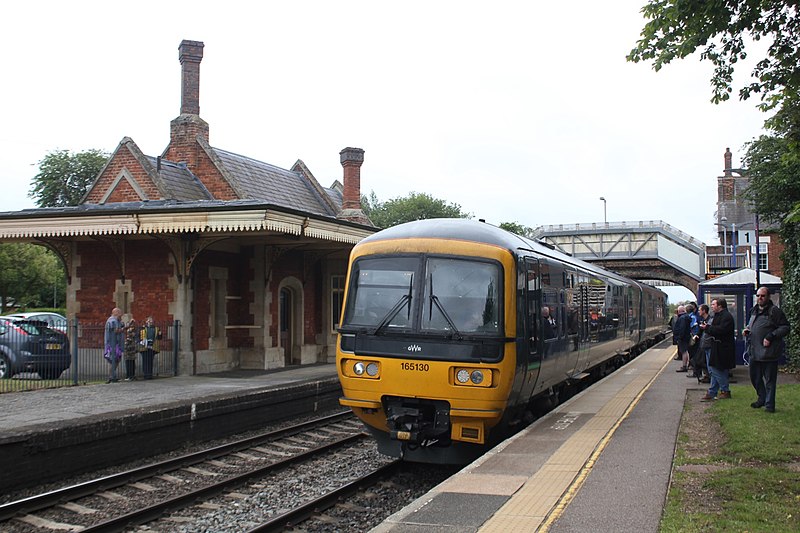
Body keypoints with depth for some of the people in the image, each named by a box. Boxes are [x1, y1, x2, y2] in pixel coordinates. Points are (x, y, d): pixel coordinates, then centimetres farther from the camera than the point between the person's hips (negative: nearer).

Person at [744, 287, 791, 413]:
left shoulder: (774, 311, -11)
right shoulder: (754, 310, 13)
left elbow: (785, 328, -14)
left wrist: (770, 336, -21)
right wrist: (747, 329, 8)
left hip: (769, 353, -8)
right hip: (755, 352, 8)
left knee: (770, 380, 1)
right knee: (755, 377, 16)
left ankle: (769, 404, 10)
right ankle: (762, 399, 33)